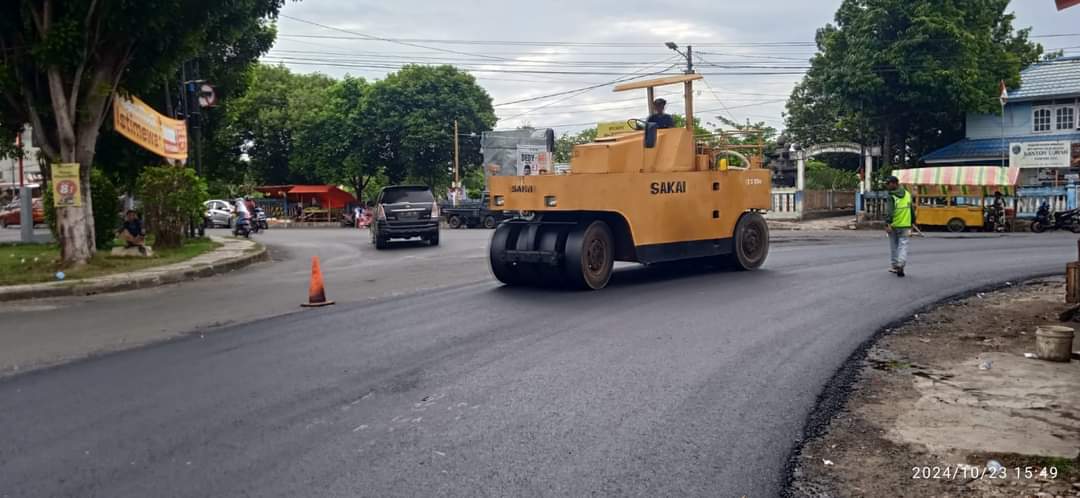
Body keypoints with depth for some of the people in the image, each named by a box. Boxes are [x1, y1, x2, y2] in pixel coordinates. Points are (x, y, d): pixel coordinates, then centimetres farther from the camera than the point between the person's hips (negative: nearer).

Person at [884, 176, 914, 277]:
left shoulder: (892, 197, -9)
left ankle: (895, 266, 21)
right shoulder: (908, 194, 7)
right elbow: (912, 210, 13)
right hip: (905, 225, 3)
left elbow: (889, 212, -20)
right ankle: (900, 265, -18)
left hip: (894, 226, -3)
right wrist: (912, 222, 21)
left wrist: (888, 223, -26)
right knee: (903, 245, 0)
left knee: (894, 246, 12)